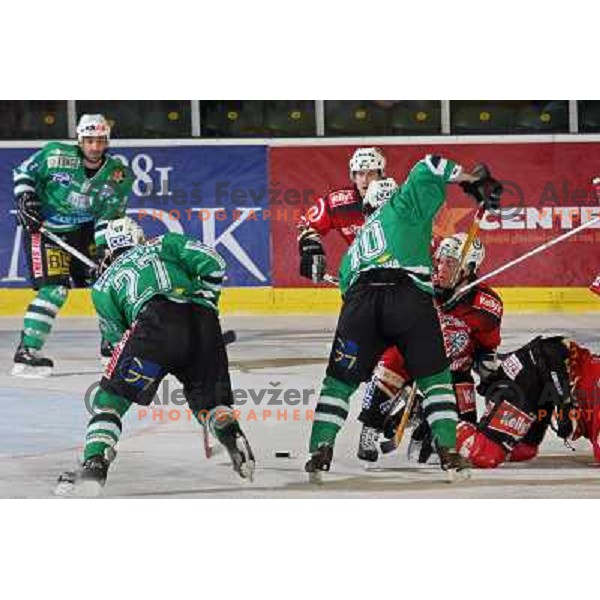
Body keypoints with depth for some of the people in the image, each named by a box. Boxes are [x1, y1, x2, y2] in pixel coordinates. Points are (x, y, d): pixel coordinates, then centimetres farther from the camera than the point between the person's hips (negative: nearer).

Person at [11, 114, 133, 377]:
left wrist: (104, 247, -19)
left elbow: (110, 215, -8)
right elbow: (24, 172, 0)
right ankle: (26, 352, -17)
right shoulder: (55, 155, -16)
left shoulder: (118, 175, -6)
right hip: (44, 229, -5)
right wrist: (25, 200, -13)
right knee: (54, 290, -18)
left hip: (86, 230, 5)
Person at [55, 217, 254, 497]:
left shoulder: (104, 285, 28)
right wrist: (206, 303, 27)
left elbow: (117, 335, 27)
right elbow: (212, 264, 17)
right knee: (208, 399, 24)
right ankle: (235, 442, 0)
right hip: (203, 321, 3)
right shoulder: (165, 245, 31)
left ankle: (94, 465, -9)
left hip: (156, 320, -3)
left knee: (112, 395, 7)